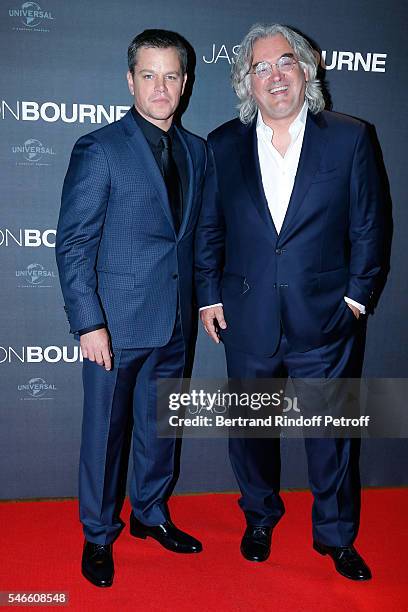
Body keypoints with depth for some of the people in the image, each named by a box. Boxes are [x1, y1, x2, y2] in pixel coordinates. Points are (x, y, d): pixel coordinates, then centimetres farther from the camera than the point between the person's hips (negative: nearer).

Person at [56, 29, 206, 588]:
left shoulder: (196, 151, 8)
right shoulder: (98, 150, -9)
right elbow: (73, 244, -11)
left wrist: (200, 301, 9)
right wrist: (89, 323, -16)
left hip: (175, 323, 5)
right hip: (117, 322, -5)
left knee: (160, 424, 18)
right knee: (106, 429, 9)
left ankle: (151, 513, 40)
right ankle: (98, 535, 30)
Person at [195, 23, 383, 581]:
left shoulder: (349, 138, -1)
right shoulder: (224, 145, 3)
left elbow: (367, 225, 2)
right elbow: (208, 229, 8)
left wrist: (356, 294, -2)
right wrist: (209, 295, 4)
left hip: (324, 320, -1)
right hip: (247, 321, 2)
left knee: (331, 432, 10)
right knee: (250, 428, 16)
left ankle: (336, 536, 33)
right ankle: (260, 519, 41)